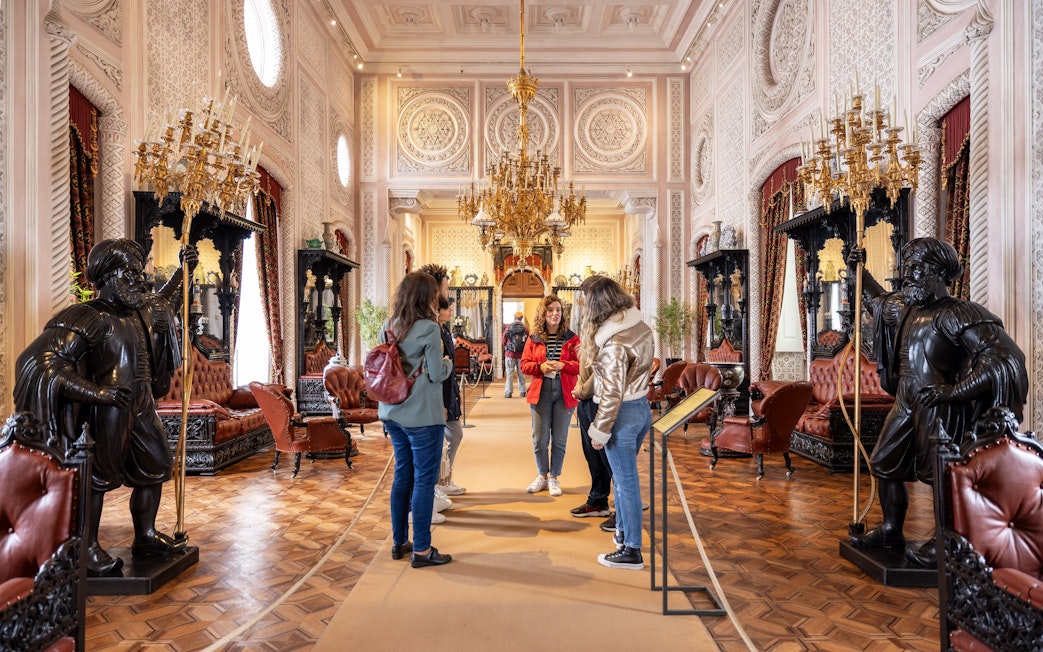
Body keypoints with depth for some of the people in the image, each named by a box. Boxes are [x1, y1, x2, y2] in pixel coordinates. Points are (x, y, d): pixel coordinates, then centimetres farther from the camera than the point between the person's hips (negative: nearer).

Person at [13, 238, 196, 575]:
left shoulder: (144, 311, 10)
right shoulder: (86, 318, -15)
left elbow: (164, 301, 34)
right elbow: (39, 360, -21)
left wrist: (184, 270, 24)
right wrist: (94, 391, -27)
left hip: (143, 408, 8)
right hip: (108, 412, -8)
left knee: (154, 469, 15)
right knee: (98, 477, 3)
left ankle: (145, 537, 29)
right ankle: (88, 549, 20)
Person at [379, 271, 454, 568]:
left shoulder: (388, 327, 7)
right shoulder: (429, 328, -15)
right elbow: (437, 374, -13)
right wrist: (448, 362, 5)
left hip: (393, 413, 8)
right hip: (422, 415, -7)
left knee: (402, 475, 17)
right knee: (424, 480, 3)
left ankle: (399, 542, 29)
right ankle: (421, 549, 12)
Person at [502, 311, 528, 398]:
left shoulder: (508, 327, -2)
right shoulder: (525, 328, -2)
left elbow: (504, 341, 4)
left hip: (510, 353, -1)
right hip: (521, 354, 1)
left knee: (510, 373, 2)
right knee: (521, 374, 11)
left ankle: (508, 392, -1)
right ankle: (522, 391, 16)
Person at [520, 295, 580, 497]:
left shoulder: (572, 338, 2)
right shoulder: (533, 339, 5)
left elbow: (580, 365, -2)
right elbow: (524, 365, 4)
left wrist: (562, 365, -19)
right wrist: (540, 367, -14)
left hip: (564, 392, -1)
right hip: (540, 392, 1)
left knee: (559, 439, 8)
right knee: (539, 438, 6)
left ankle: (554, 478, 23)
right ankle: (542, 476, 25)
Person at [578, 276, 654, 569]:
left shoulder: (614, 343, -23)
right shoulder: (641, 326, 3)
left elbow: (612, 393, -21)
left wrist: (600, 431, -12)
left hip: (623, 413, -9)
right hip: (642, 406, 9)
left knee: (626, 481, 3)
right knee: (624, 476, 22)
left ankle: (631, 551, 16)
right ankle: (623, 532, 38)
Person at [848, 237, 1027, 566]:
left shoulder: (956, 313, -15)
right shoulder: (904, 308, 11)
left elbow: (1006, 358, -22)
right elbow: (878, 299, 36)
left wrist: (954, 391, -28)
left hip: (938, 408, -9)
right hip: (906, 406, 9)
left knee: (939, 475, 1)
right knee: (884, 463, 14)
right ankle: (891, 530, 30)